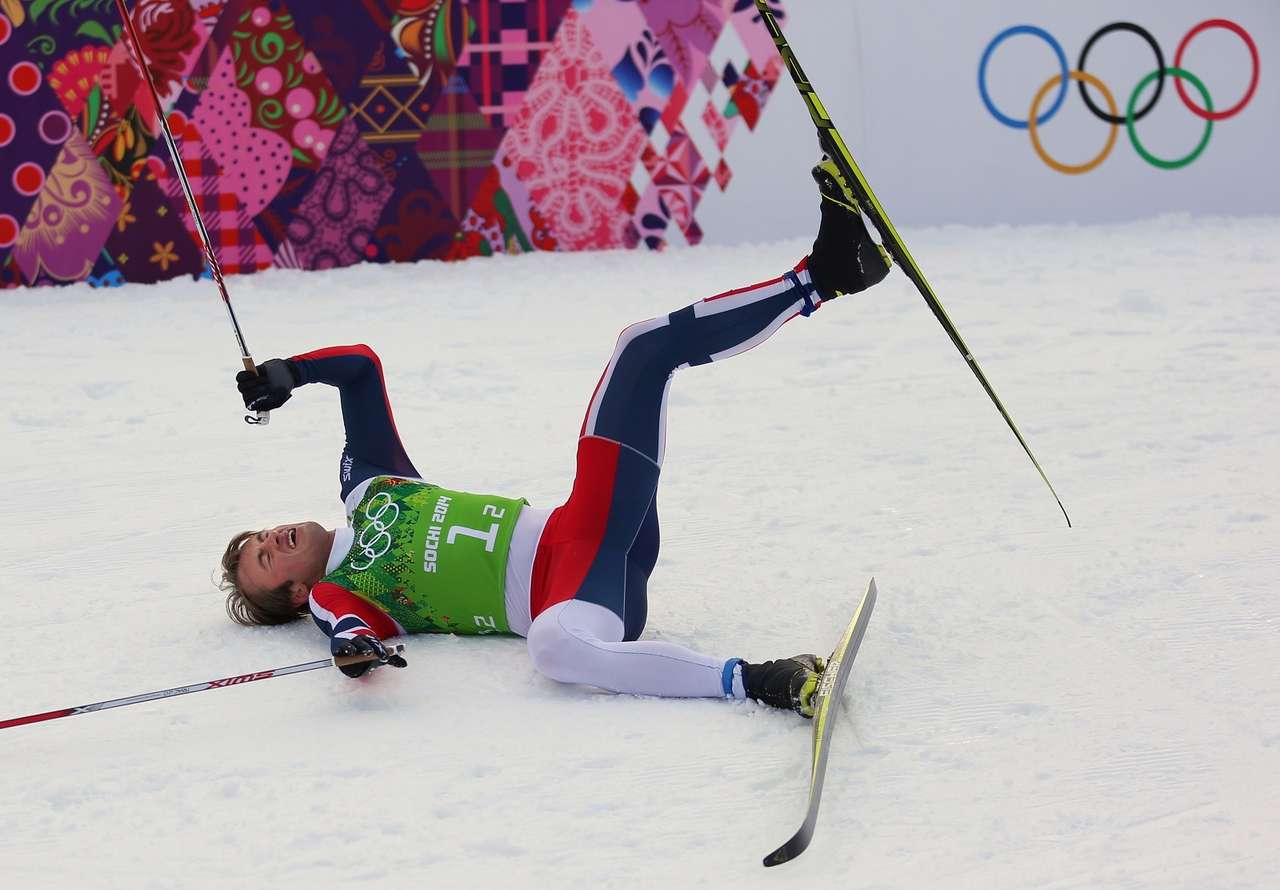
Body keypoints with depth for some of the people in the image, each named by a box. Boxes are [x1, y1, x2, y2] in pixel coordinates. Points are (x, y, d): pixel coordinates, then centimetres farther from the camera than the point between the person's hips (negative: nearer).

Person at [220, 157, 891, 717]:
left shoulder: (365, 490, 27)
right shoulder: (331, 598, 8)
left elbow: (360, 365, 27)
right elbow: (353, 628, -18)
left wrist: (286, 372, 10)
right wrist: (355, 645, -41)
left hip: (581, 533, 7)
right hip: (552, 592, -7)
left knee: (645, 347, -4)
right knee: (556, 647, -47)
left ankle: (823, 274, -12)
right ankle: (754, 682, -47)